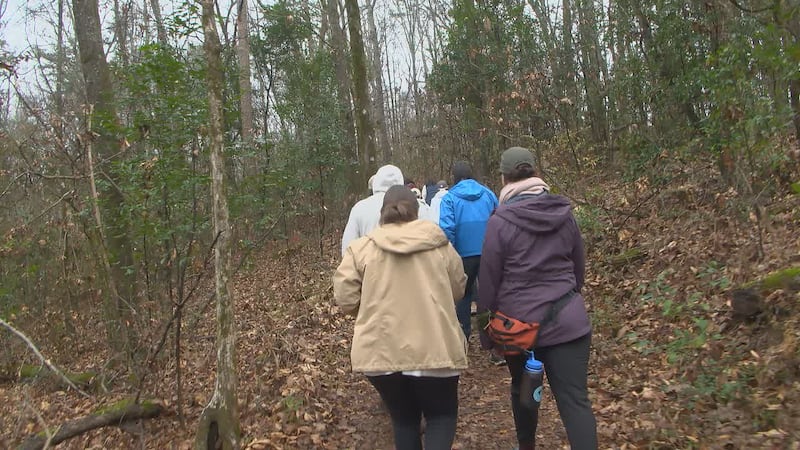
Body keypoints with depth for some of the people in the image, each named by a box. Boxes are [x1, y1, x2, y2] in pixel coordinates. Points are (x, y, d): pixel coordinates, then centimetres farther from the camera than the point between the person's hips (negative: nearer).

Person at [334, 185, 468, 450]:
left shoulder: (361, 248, 1)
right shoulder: (440, 245, 4)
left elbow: (346, 300, -1)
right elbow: (458, 291, 11)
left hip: (380, 352, 1)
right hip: (435, 350, 0)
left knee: (403, 419, 22)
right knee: (442, 415, 19)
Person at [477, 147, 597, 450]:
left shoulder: (501, 221, -10)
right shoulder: (564, 213, 3)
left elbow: (488, 280, -8)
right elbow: (579, 266, 13)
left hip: (519, 323, -2)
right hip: (567, 320, 2)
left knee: (523, 390, 21)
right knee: (575, 400, 1)